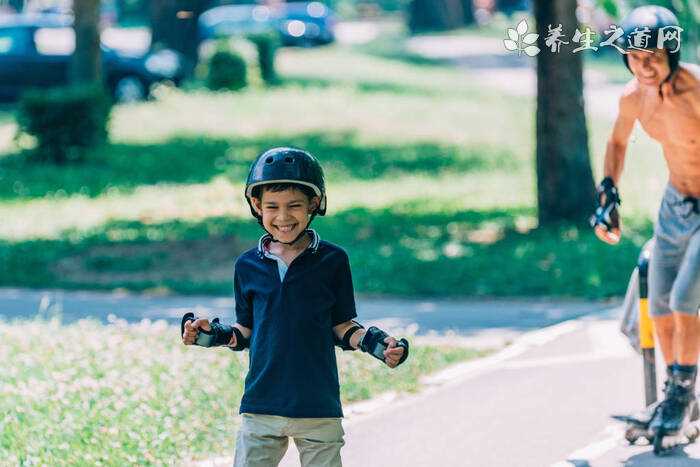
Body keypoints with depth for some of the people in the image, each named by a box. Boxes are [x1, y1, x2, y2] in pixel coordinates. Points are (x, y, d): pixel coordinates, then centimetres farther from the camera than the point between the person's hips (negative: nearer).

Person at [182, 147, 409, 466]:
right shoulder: (248, 266, 4)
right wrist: (212, 334, -5)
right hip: (261, 407, 1)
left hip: (319, 409, -1)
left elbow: (343, 327, 6)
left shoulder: (332, 261, -1)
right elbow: (246, 332, 12)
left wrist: (378, 344, -11)